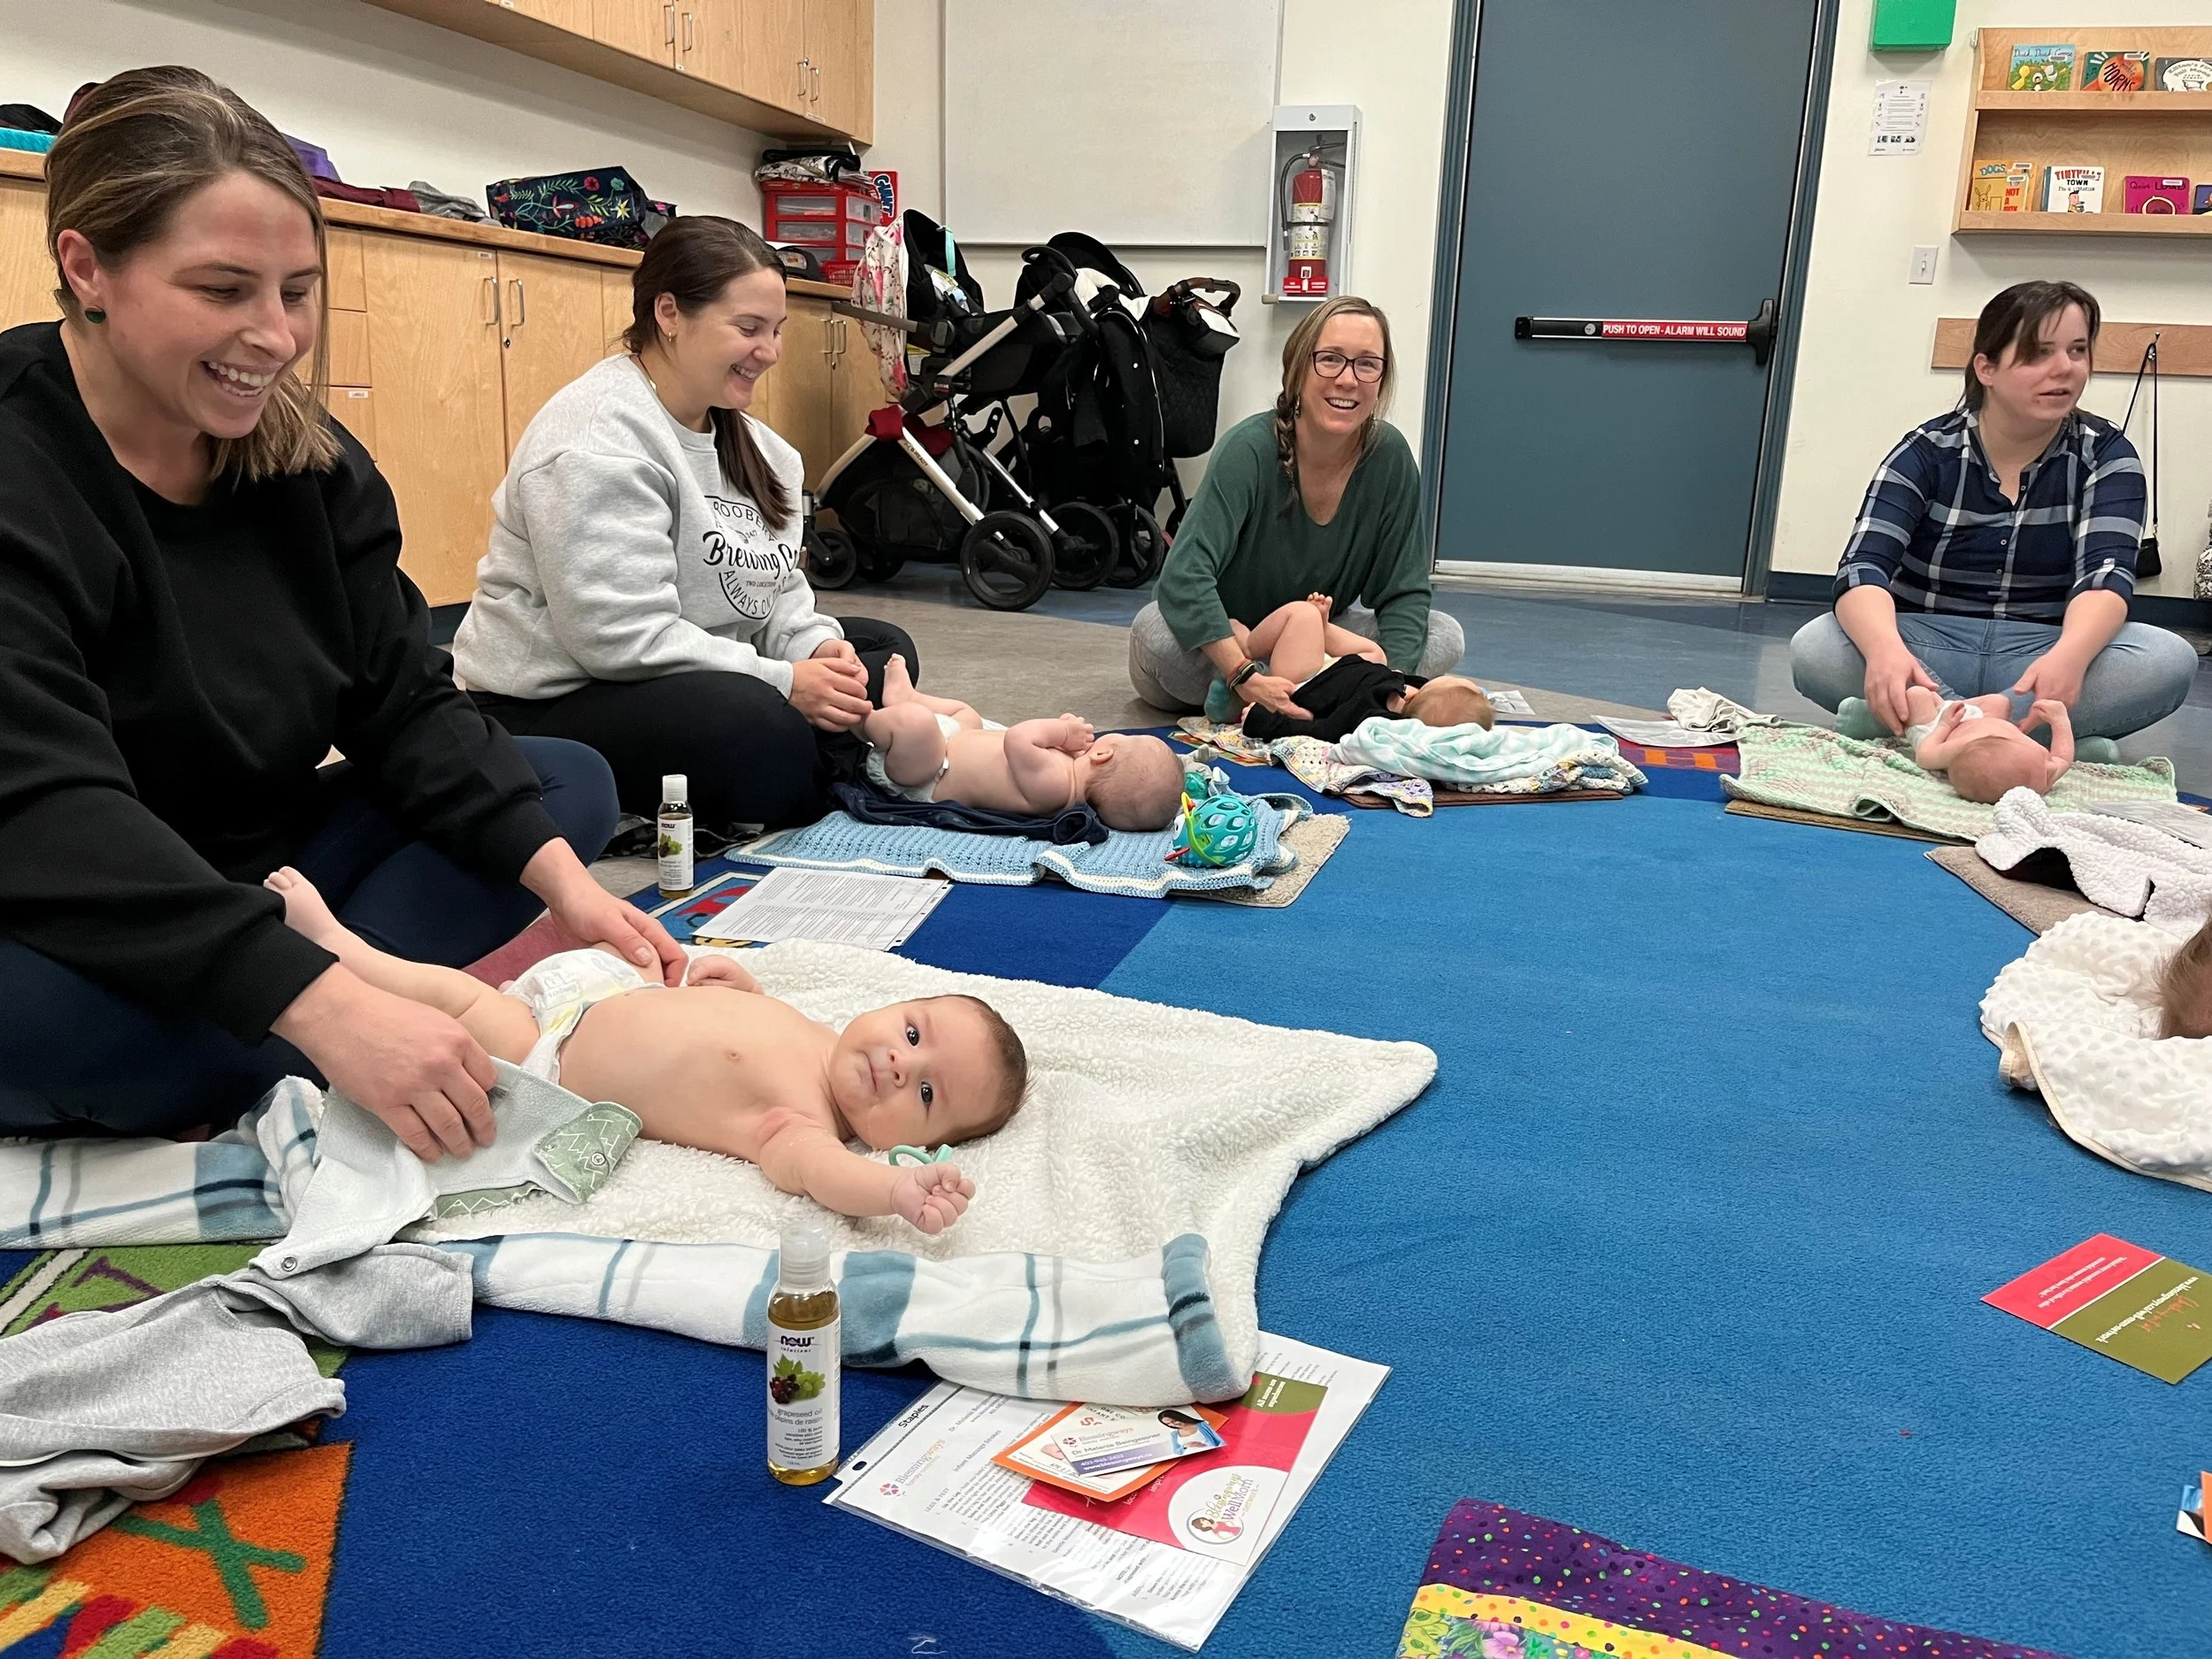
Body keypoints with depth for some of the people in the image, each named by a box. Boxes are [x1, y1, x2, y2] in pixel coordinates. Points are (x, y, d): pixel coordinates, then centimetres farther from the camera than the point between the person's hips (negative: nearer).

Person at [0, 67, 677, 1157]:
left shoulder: (307, 458, 0)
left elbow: (405, 706, -3)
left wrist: (561, 878, -20)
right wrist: (326, 1007, -45)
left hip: (266, 881, 7)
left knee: (572, 783, -3)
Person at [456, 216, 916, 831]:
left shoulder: (743, 435, 9)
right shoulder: (598, 439, -20)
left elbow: (777, 587, 10)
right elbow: (622, 636, -27)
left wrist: (813, 646, -12)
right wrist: (781, 683, -26)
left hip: (691, 675, 10)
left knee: (882, 651, 6)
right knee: (758, 726, -36)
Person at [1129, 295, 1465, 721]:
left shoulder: (1390, 457, -12)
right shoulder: (1250, 448, -24)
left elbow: (1403, 592, -8)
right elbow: (1185, 575, -33)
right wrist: (1246, 678, -44)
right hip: (1224, 635, -4)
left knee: (1445, 636, -14)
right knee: (1157, 634, -36)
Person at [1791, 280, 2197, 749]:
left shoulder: (2105, 455, 0)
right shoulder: (1927, 452, -4)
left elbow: (2104, 574, -15)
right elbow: (1864, 569, -19)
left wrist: (2068, 656, -40)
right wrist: (1886, 650, -43)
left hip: (2042, 652, 1)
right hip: (1931, 648, -1)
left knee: (2170, 660, -28)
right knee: (1814, 650, -31)